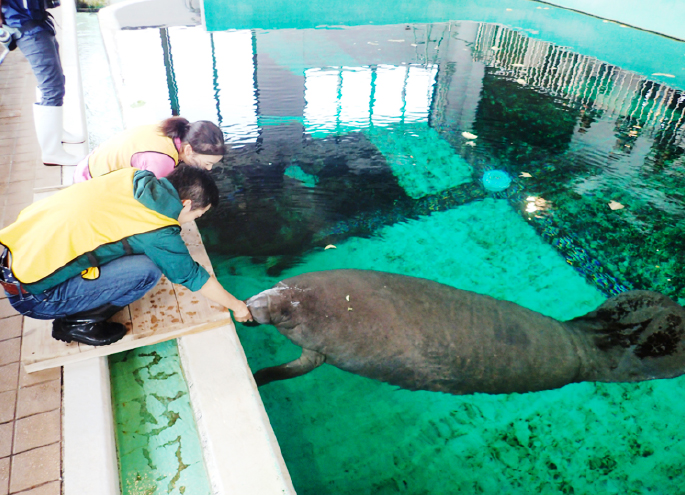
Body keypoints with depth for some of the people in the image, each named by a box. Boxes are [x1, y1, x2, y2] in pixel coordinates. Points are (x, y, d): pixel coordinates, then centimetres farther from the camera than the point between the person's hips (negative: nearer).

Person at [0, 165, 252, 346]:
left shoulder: (132, 177, 0)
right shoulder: (158, 233, -20)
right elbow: (193, 276, -7)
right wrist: (237, 306, 9)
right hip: (32, 295, -8)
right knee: (147, 269, -17)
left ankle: (74, 315, 16)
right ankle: (78, 322, 2)